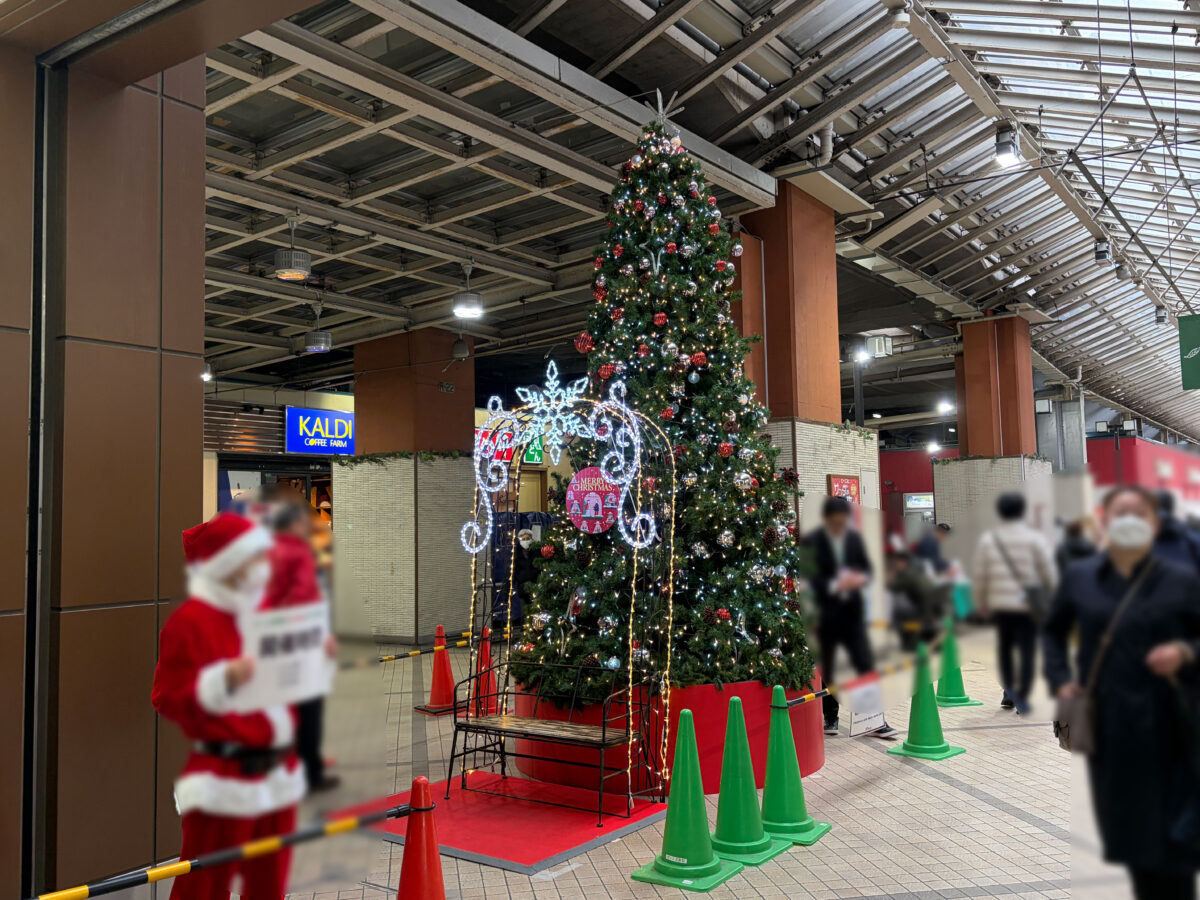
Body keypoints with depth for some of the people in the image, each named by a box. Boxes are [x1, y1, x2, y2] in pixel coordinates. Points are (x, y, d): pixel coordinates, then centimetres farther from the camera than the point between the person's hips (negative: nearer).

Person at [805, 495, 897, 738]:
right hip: (824, 615, -3)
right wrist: (834, 585, -23)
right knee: (824, 670, 6)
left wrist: (862, 577, -9)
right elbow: (808, 578, -11)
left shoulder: (854, 538, 5)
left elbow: (866, 566, 12)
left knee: (866, 666, -1)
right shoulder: (811, 542, -9)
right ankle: (830, 717, 21)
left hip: (852, 611, 3)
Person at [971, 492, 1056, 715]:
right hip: (1028, 604, -2)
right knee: (1027, 650, 1)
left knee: (1004, 646, 17)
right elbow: (1048, 571, -1)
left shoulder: (988, 539, 2)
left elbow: (980, 575, 3)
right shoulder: (1033, 538, -4)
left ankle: (1009, 692, 18)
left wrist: (982, 604, 13)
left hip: (1000, 604, 2)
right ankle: (1022, 698, -2)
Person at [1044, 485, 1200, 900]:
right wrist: (1061, 679, 7)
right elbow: (1054, 630, 18)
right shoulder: (1079, 577, 4)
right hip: (1106, 725, 3)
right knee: (1127, 828, 12)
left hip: (1165, 727, -2)